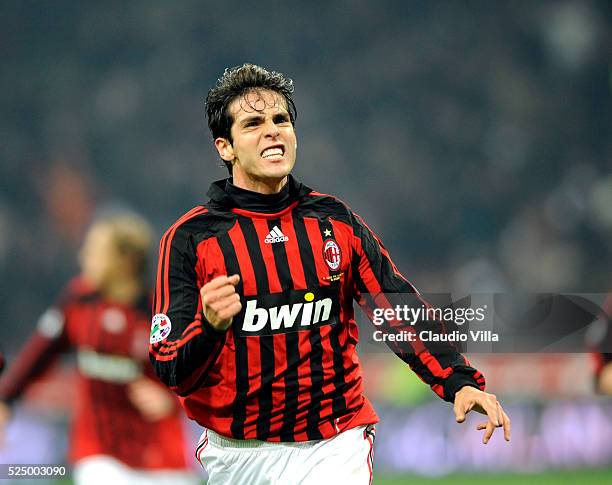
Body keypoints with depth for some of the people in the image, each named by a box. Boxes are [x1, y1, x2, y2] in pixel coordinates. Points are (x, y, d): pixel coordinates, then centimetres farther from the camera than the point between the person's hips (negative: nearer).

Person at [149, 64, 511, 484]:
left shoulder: (336, 222, 6)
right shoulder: (190, 239, -5)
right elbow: (171, 371, -10)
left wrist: (460, 382, -10)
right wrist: (210, 327, -31)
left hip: (332, 448, 1)